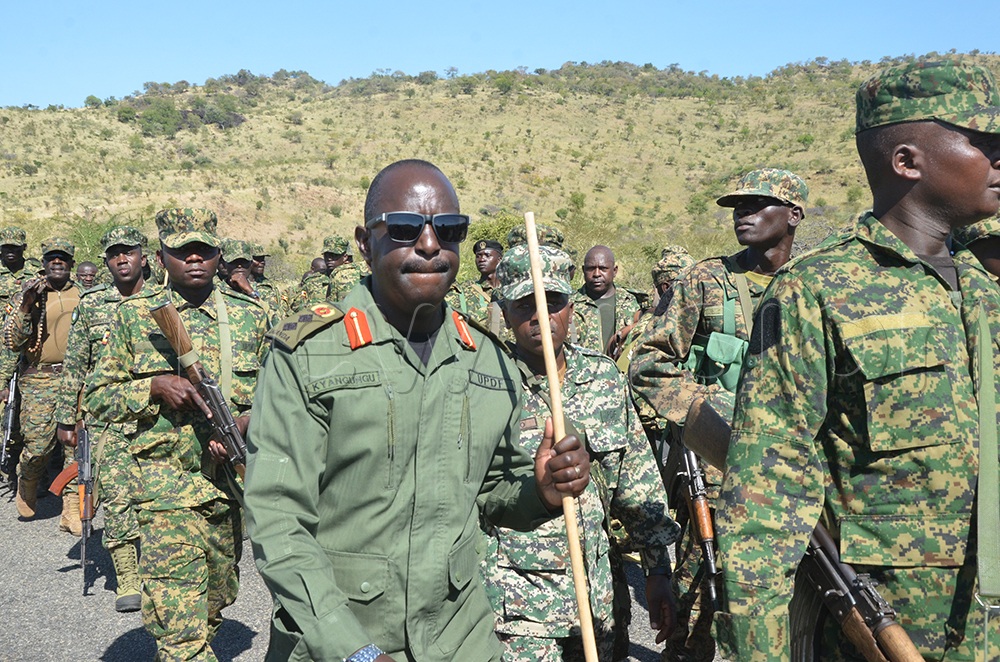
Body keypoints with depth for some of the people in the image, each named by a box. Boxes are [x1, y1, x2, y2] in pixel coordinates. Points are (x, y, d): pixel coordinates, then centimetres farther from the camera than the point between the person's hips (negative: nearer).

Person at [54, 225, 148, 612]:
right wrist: (65, 419, 7)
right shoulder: (91, 304, 6)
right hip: (106, 416, 0)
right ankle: (127, 580, 5)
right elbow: (74, 366, 9)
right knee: (116, 494, -4)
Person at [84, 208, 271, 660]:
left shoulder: (250, 316, 6)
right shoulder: (134, 315, 2)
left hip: (233, 481, 3)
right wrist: (154, 386, -14)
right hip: (166, 485, -3)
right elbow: (97, 398, 5)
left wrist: (245, 420, -10)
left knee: (216, 602, 19)